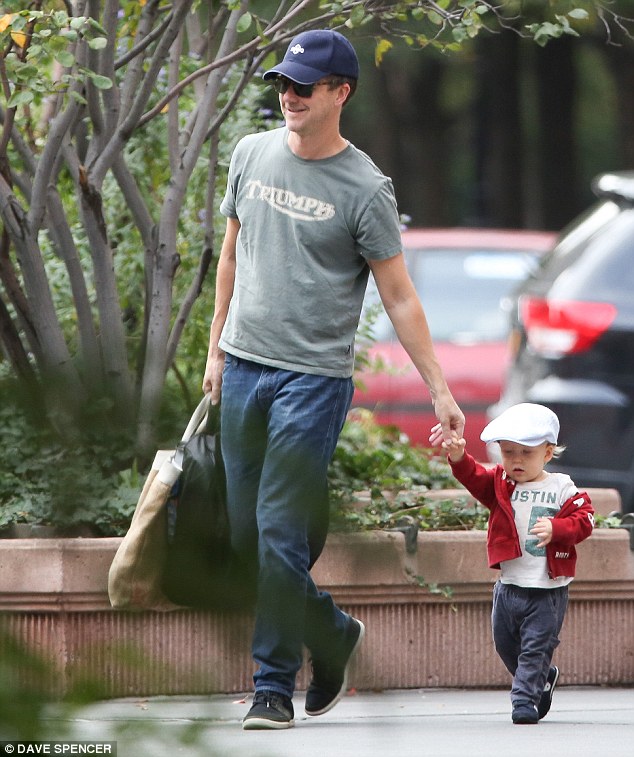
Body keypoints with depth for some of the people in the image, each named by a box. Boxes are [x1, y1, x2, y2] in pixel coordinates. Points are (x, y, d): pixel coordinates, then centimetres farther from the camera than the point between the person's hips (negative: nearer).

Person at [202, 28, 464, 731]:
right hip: (242, 368, 6)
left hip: (313, 378, -6)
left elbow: (400, 297, -5)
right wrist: (217, 347, 18)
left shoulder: (365, 188, -8)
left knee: (280, 537, -10)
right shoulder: (252, 153, 8)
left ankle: (275, 686, 2)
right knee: (245, 535, 8)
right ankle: (331, 634, 27)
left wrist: (440, 390, -8)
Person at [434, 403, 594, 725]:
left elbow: (583, 520, -11)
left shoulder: (561, 490, -5)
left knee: (535, 648, -7)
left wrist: (556, 528, -30)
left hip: (547, 591, -5)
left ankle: (525, 700, -2)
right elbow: (473, 477, -13)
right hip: (509, 586, 5)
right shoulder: (499, 485, 4)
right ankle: (544, 679, 38)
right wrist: (458, 457, -33)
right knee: (506, 647, 17)